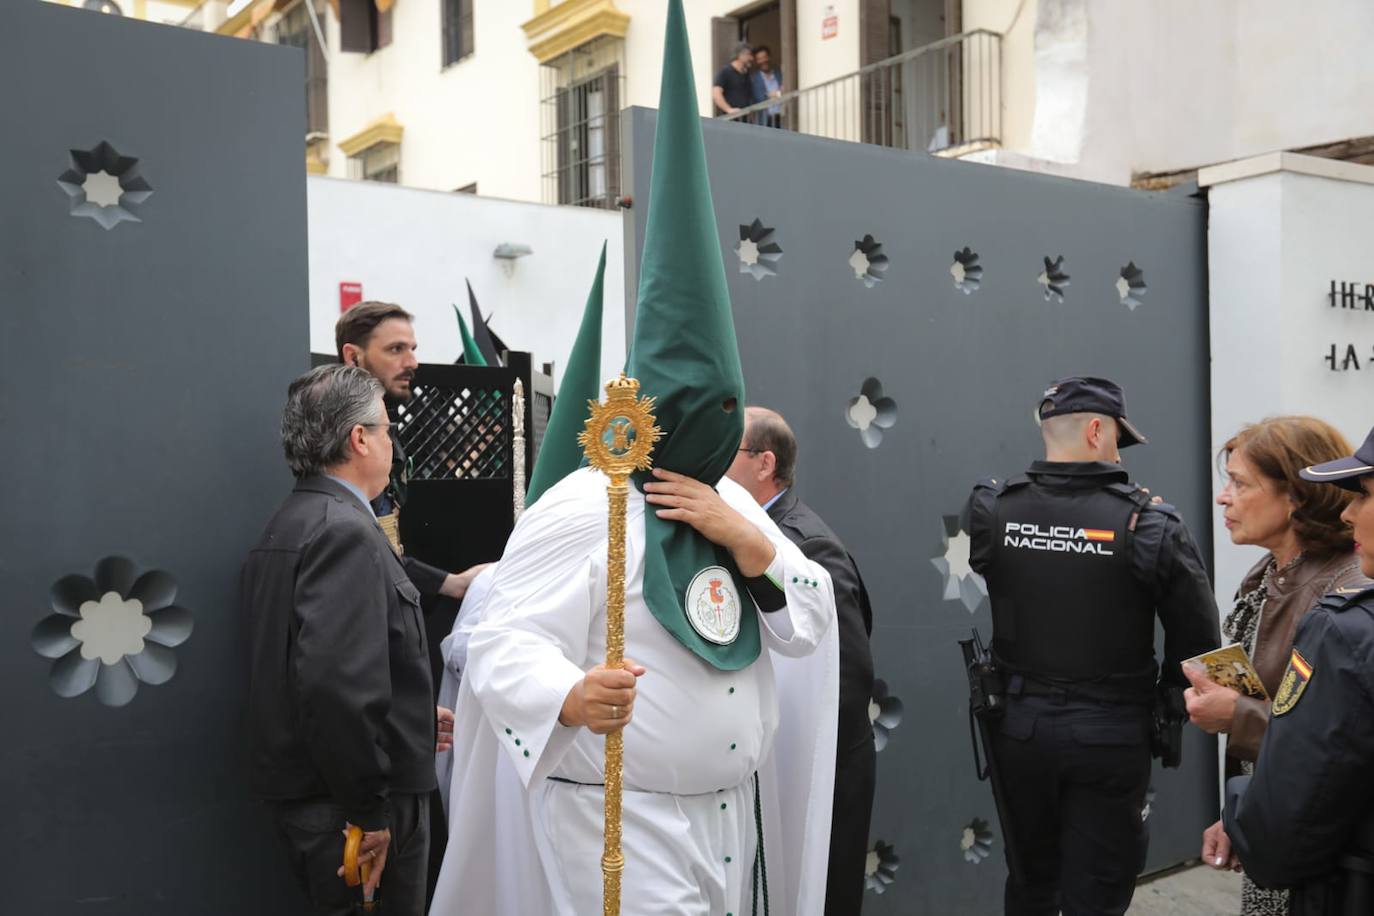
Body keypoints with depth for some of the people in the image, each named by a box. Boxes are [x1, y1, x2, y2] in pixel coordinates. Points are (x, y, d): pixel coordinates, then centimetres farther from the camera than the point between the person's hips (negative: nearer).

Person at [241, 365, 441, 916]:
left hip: (303, 789, 10)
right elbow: (337, 684, -30)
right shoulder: (345, 530, -20)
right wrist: (369, 812, -21)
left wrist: (413, 719, 20)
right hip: (346, 805, -10)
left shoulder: (292, 523, 11)